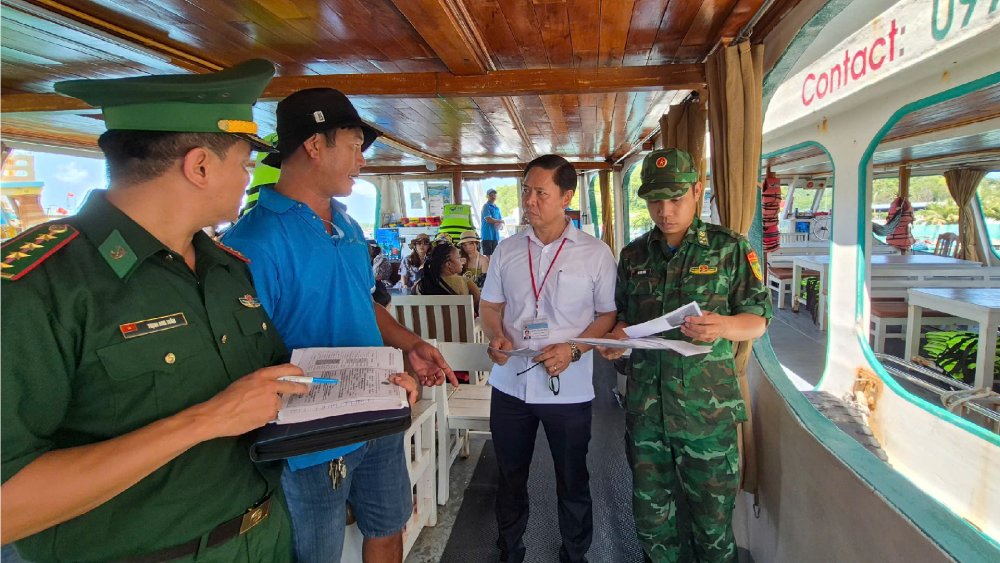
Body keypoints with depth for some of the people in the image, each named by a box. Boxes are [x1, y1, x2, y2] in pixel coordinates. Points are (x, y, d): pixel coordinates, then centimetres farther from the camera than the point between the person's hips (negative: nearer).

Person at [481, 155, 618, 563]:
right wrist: (496, 337, -10)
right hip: (510, 384, 3)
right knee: (510, 477, 19)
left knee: (573, 482, 15)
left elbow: (608, 315, -3)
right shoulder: (506, 249, 4)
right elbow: (490, 306, 11)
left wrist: (573, 350, -18)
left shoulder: (596, 253, -6)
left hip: (568, 389, -3)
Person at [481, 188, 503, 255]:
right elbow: (488, 219, -16)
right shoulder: (486, 206, -4)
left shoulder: (497, 208, 17)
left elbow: (501, 224, 15)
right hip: (488, 236, -7)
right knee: (487, 256, -9)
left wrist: (500, 225, -10)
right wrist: (500, 221, -1)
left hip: (496, 236, 7)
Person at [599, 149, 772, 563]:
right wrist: (617, 336, -6)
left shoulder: (728, 248, -3)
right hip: (645, 404, 3)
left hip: (707, 408, -3)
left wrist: (722, 326, -23)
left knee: (712, 520, 12)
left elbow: (757, 321, -2)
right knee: (651, 517, 16)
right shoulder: (634, 254, 8)